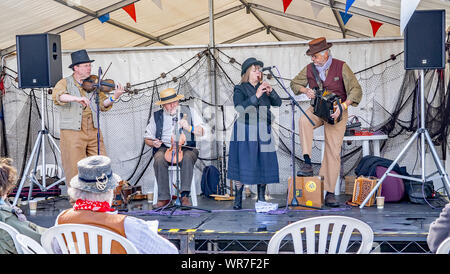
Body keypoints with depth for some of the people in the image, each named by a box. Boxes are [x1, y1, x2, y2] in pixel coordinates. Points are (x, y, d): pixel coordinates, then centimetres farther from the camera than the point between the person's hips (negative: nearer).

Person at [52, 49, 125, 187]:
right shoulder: (65, 83, 1)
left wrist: (114, 97, -15)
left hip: (93, 131, 4)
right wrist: (77, 98, -35)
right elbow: (57, 96, -20)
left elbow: (102, 104, 5)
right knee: (75, 170, -1)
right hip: (72, 133, -4)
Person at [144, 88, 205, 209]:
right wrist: (153, 143, -6)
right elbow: (147, 138, 17)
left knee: (187, 158, -36)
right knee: (159, 159, -32)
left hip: (186, 148, -1)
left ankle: (184, 195, -33)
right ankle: (164, 197, -27)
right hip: (165, 148, 1)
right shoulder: (157, 116, 12)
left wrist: (189, 127, -17)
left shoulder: (189, 111, 8)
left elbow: (201, 132, 2)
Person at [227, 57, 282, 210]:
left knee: (264, 165, 2)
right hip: (245, 131, -4)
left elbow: (278, 103, 7)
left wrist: (271, 92, -11)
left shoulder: (263, 88, 13)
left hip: (262, 132, 4)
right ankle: (238, 200, 2)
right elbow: (239, 108, -17)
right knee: (243, 165, -5)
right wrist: (256, 96, -25)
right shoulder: (240, 89, -1)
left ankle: (261, 199, 12)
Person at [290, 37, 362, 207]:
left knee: (333, 151, -6)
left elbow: (356, 90, -12)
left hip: (337, 112, -2)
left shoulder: (341, 67, -8)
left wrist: (343, 106, -26)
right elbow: (294, 83, 17)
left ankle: (329, 193, -1)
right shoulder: (309, 69, 2)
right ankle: (307, 163, -29)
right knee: (304, 120, -33)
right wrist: (306, 90, -5)